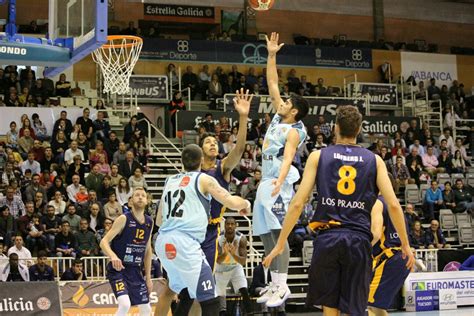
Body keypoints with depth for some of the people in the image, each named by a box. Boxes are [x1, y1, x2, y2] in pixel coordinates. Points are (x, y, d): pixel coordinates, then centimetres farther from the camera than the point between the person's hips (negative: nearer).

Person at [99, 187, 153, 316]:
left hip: (136, 271, 7)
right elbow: (104, 242, -18)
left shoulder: (149, 222, 6)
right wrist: (113, 256, -38)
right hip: (118, 269, -7)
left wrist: (148, 277, 14)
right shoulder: (124, 219, -13)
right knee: (125, 305, -27)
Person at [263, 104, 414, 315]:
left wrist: (280, 243, 4)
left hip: (327, 237, 0)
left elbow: (297, 203, 0)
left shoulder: (318, 156, 6)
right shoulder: (374, 160, 9)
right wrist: (405, 244, 11)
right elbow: (393, 205, 1)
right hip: (359, 239, 0)